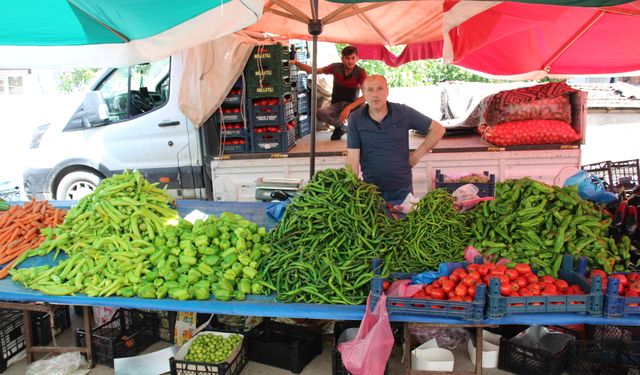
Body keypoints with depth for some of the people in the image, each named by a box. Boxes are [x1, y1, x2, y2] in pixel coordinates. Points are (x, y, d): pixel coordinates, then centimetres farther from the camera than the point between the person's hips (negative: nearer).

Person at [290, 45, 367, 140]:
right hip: (336, 105, 2)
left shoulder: (360, 72, -16)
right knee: (320, 113, -31)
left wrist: (348, 108, -39)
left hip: (353, 105, -2)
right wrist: (296, 63, -16)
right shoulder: (336, 68, -9)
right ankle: (340, 127, 1)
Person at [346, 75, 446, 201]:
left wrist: (418, 154, -1)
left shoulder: (404, 113, -4)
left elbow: (438, 129, 4)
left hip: (402, 188, 0)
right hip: (370, 189, 0)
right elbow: (353, 158, -7)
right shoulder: (355, 119, -4)